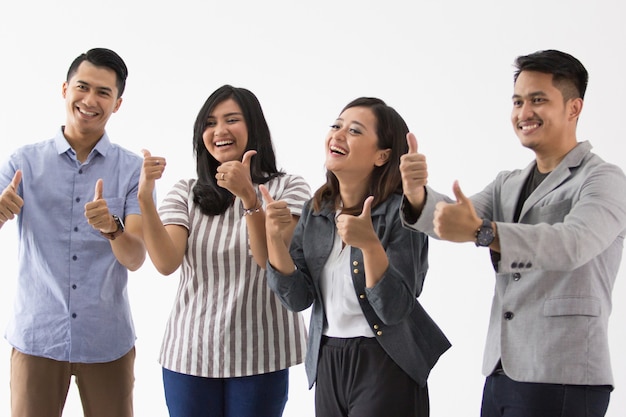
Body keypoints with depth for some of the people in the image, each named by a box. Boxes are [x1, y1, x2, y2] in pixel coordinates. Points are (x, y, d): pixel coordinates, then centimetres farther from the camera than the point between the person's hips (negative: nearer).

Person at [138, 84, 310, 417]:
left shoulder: (287, 188, -1)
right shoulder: (185, 194, 5)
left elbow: (272, 260, -14)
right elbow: (166, 263, -9)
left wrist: (249, 196, -26)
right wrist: (145, 199, -21)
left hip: (259, 357, -2)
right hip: (189, 353, 2)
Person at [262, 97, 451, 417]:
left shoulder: (402, 211, -14)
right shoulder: (316, 211, 2)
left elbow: (395, 310, -19)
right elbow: (297, 298, -2)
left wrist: (370, 244, -33)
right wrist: (274, 237, -16)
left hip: (387, 366, -5)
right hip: (327, 363, 5)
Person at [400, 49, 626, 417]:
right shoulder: (509, 185, 15)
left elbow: (573, 244, -27)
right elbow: (449, 219, 0)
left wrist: (481, 232, -38)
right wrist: (417, 193, -22)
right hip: (500, 373, 6)